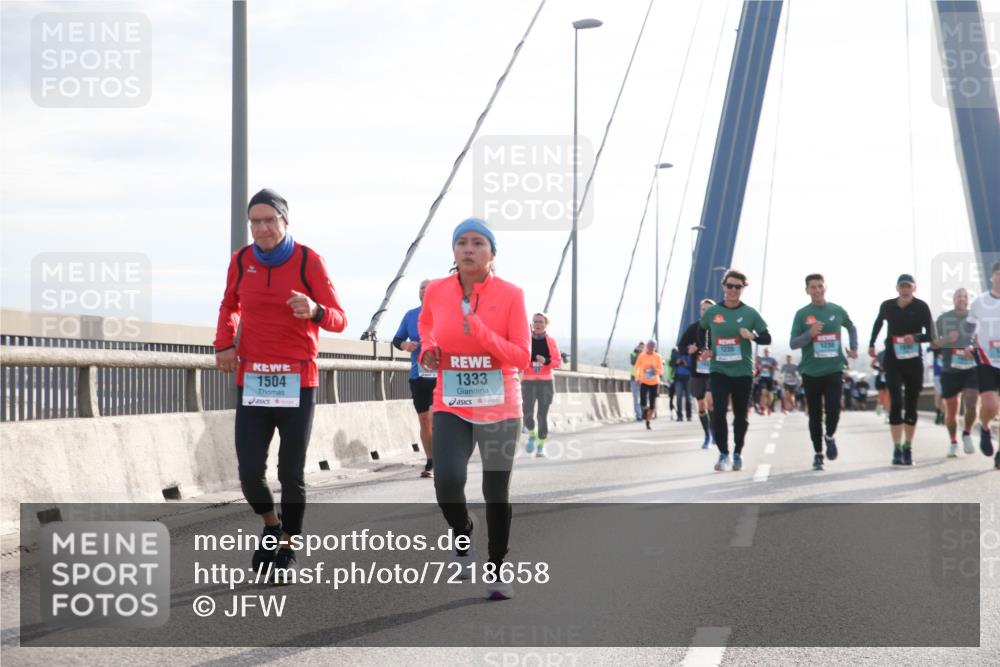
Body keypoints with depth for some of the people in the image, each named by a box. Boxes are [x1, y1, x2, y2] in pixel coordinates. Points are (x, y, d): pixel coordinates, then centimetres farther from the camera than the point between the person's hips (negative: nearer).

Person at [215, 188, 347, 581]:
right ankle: (272, 527, 26)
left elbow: (339, 320, -6)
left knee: (291, 474, 2)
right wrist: (224, 343, 6)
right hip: (252, 381, 2)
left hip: (297, 382, -2)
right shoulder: (241, 261, 4)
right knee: (249, 472, -4)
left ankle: (286, 551, 19)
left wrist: (315, 311, -28)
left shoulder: (309, 261, -6)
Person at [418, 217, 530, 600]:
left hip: (500, 409, -1)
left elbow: (522, 357, -11)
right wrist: (428, 349, 1)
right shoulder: (436, 292, -1)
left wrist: (481, 333, -24)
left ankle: (496, 572, 23)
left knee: (496, 492, 6)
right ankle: (462, 533, 14)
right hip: (451, 408, 1)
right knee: (447, 480, -19)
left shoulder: (510, 295, -9)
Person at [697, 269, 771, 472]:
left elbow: (767, 339, 0)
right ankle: (723, 454, -3)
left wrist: (752, 336, -19)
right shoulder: (712, 312, 2)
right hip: (719, 370, 0)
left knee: (740, 415, 8)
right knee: (718, 411, -13)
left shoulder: (750, 313, -2)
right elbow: (701, 329, 23)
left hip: (742, 371, 0)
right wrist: (703, 349, 8)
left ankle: (738, 454, 24)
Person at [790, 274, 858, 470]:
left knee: (833, 410, -11)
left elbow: (851, 328, 24)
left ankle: (830, 437, 21)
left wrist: (853, 348, 14)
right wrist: (809, 334, -20)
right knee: (815, 415, 6)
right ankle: (817, 453, 20)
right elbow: (793, 343, -5)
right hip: (811, 372, 0)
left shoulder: (837, 311, 4)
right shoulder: (801, 314, -3)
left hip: (834, 370, 0)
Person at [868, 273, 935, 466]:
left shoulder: (921, 307, -8)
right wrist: (871, 344, 23)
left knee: (911, 405, 7)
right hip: (893, 361, 0)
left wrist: (915, 337, -29)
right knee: (896, 403, -13)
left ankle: (908, 448, 19)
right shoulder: (887, 306, 0)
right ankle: (897, 450, -15)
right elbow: (878, 323, 21)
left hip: (914, 362, 0)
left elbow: (931, 335, -11)